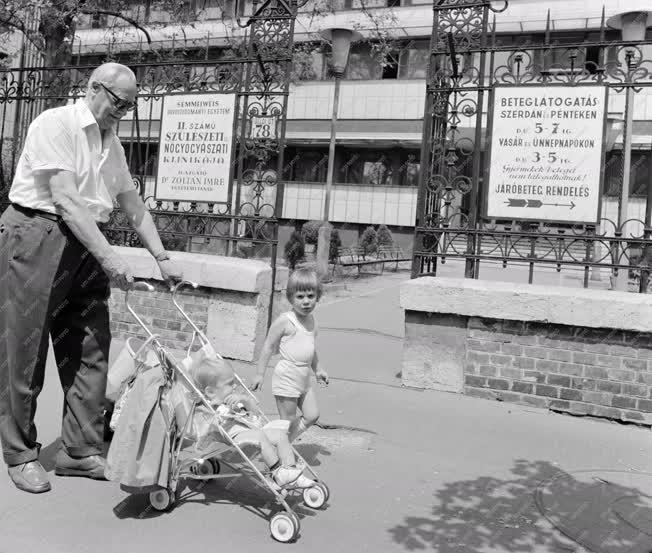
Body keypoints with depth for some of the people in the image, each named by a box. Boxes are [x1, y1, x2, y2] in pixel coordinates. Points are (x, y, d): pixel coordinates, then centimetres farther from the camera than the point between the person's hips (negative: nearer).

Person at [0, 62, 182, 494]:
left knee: (90, 351, 4)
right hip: (37, 236, -7)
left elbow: (134, 205, 19)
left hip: (86, 247, 7)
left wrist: (163, 258, 10)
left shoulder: (112, 143, 16)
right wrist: (110, 257, -23)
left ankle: (81, 451, 14)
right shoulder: (55, 124, -8)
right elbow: (66, 200, -18)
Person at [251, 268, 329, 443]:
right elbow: (269, 346, -11)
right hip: (286, 377, -7)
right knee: (288, 421, 0)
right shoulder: (285, 321, -15)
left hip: (305, 377, 7)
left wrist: (317, 369, 25)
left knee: (312, 415, 9)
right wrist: (260, 374, -11)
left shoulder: (311, 320, 7)